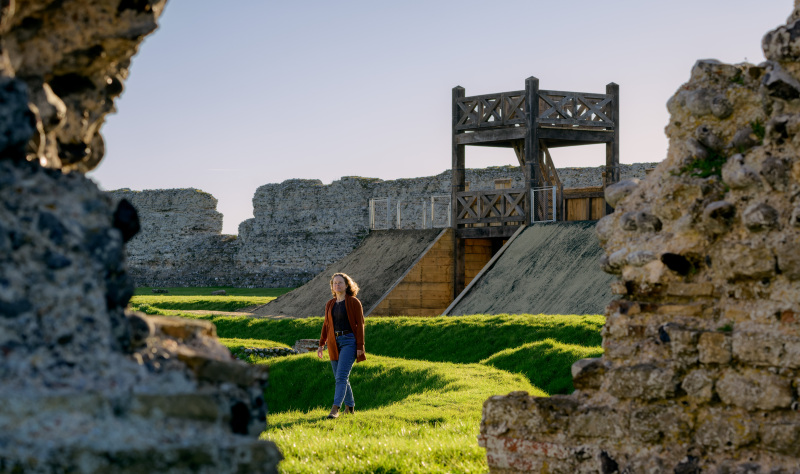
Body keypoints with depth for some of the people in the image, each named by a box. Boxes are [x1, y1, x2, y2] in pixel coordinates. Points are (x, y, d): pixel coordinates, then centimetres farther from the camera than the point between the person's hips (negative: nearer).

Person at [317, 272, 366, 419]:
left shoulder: (354, 302, -5)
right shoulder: (330, 304, 12)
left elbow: (360, 324, -6)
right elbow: (326, 325, 18)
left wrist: (360, 347, -12)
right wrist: (321, 345, 12)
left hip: (349, 341, -6)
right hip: (334, 343, 6)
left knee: (341, 376, -17)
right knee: (340, 378, 11)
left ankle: (335, 409, -25)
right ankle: (350, 406, 26)